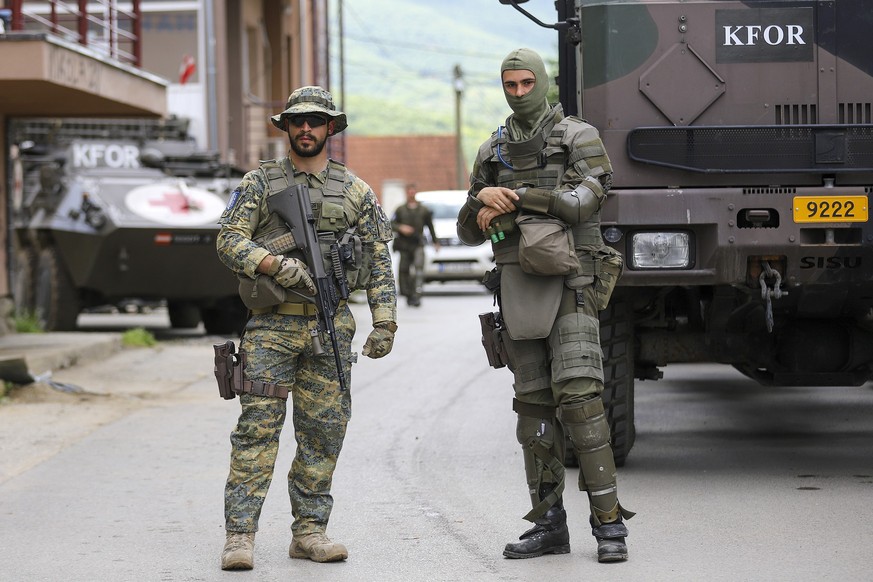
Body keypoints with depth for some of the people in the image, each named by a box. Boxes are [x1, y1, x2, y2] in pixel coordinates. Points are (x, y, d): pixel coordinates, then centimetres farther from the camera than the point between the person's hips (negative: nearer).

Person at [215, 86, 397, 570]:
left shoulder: (355, 191, 10)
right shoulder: (260, 182, 6)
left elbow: (378, 259, 10)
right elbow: (229, 240, -2)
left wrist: (385, 322, 2)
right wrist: (279, 266, -18)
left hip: (330, 327, 2)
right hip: (272, 325, -2)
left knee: (323, 431, 4)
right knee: (258, 426, -7)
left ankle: (309, 530, 12)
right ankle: (240, 535, -8)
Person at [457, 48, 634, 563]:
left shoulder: (579, 137, 1)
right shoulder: (492, 152, 16)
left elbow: (582, 201, -16)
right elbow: (469, 232, 16)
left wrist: (509, 199, -13)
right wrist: (484, 198, -8)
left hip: (569, 285, -5)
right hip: (517, 286, 5)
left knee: (579, 396, -16)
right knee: (535, 405, 5)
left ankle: (609, 523, -13)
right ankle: (549, 524, 11)